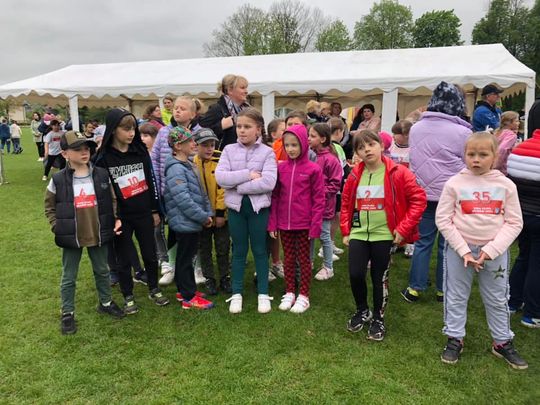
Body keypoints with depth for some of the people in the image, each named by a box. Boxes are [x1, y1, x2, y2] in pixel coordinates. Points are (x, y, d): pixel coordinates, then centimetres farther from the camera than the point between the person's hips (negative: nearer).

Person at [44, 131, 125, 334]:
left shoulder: (102, 175, -5)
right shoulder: (58, 180, -9)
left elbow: (113, 200, 5)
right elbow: (49, 206, 5)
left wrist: (116, 219, -6)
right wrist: (56, 226, -4)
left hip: (98, 235, 2)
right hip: (71, 237, -1)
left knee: (102, 271, 19)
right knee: (69, 277, 12)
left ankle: (106, 302, 39)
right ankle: (67, 313, 28)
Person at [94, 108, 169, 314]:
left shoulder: (140, 151, 1)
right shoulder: (104, 158, -10)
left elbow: (150, 181, 6)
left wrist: (155, 210, 7)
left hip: (144, 213, 3)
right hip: (121, 217, -3)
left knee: (150, 254, 13)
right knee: (124, 258, 10)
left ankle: (154, 290, 33)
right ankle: (128, 297, 27)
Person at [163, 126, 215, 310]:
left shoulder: (189, 165, 11)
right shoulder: (176, 169, -20)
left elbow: (200, 192, 15)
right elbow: (183, 199, -25)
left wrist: (208, 212, 7)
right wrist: (203, 217, -19)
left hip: (192, 222, 9)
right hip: (184, 222, -9)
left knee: (185, 257, 19)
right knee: (185, 259, 2)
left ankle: (184, 289, 33)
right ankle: (189, 298, 13)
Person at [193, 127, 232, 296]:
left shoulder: (220, 159, -9)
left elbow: (223, 187, -11)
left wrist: (220, 212, -13)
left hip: (220, 214, -1)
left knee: (223, 249, 10)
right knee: (205, 249, 12)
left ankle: (225, 278, 26)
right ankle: (209, 279, 28)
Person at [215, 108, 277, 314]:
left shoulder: (267, 152, -6)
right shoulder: (229, 150, 1)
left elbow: (268, 182, -19)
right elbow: (220, 177, -12)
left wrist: (238, 186, -16)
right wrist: (248, 175, -19)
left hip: (259, 206, -2)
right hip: (236, 206, 2)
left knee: (260, 250, 10)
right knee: (239, 251, 13)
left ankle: (263, 293, 23)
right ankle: (236, 294, 25)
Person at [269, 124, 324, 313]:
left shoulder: (313, 169, -8)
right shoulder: (280, 168, 2)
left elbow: (319, 200, -8)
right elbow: (275, 197, 5)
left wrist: (315, 225, -12)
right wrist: (272, 223, 1)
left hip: (304, 224, -3)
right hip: (284, 224, 3)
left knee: (304, 259, 9)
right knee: (288, 259, 14)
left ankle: (304, 296, 21)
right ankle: (289, 293, 28)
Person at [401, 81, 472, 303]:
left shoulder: (416, 128, 1)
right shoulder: (462, 132, -14)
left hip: (423, 194, 4)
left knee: (422, 241, 12)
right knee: (447, 244, 9)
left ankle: (415, 288, 16)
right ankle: (443, 290, 21)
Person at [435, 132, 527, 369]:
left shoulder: (506, 185, -3)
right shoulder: (454, 183, -7)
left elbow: (514, 223, -2)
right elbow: (443, 219, -7)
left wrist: (491, 250, -13)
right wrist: (464, 250, -13)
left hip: (495, 251, 1)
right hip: (459, 249, -1)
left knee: (497, 299, 15)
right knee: (456, 297, 11)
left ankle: (502, 342, 33)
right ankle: (455, 340, 27)